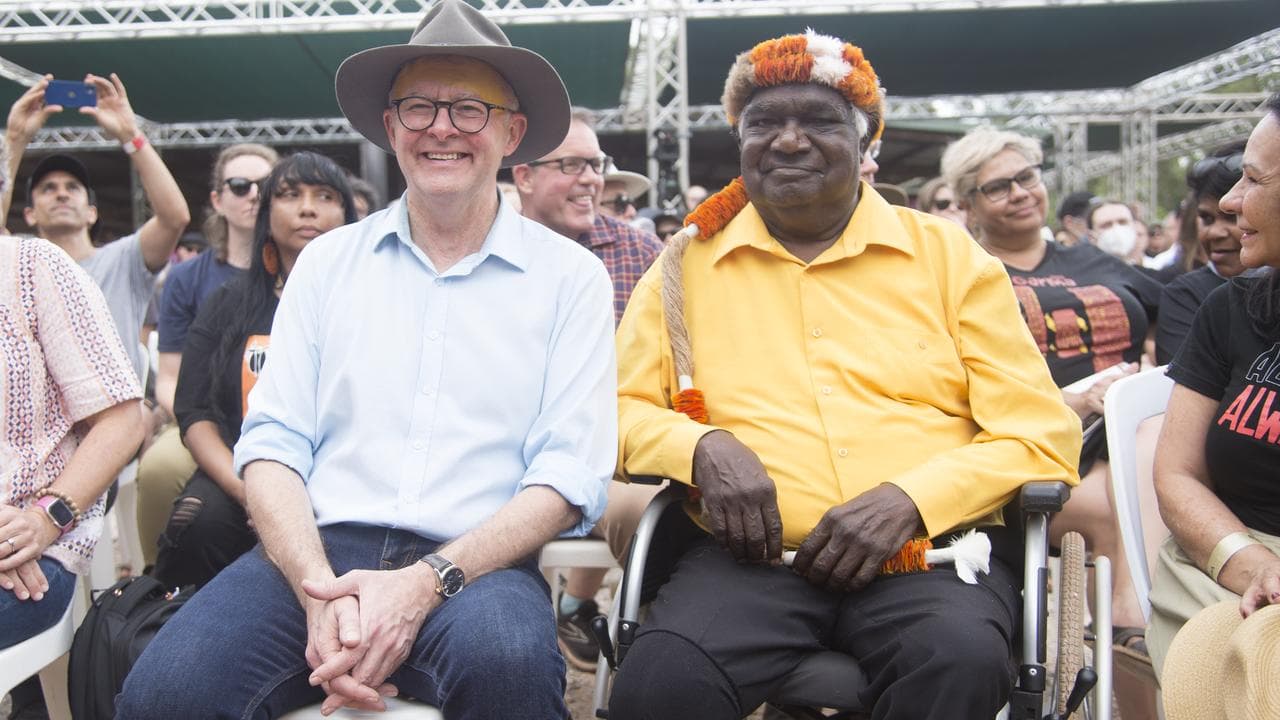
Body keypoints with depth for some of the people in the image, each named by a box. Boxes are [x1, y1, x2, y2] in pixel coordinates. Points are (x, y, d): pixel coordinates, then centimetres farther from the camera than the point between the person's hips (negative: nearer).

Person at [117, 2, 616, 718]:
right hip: (318, 552, 2)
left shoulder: (571, 276, 5)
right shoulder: (329, 262, 13)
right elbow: (272, 443, 6)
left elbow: (571, 476, -3)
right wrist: (319, 590, -13)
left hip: (476, 565, -1)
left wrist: (426, 582, -16)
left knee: (506, 658, -36)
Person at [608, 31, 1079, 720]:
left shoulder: (948, 254, 11)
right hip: (750, 555, 0)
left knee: (961, 662, -33)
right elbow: (619, 409, 13)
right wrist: (702, 448, -9)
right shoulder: (687, 263, 14)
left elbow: (1041, 432, 6)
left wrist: (909, 499, -11)